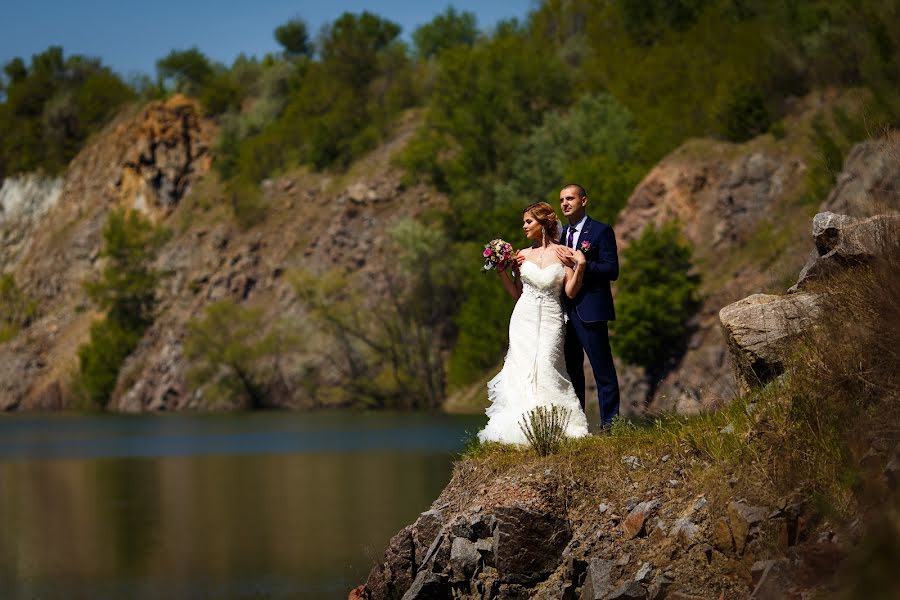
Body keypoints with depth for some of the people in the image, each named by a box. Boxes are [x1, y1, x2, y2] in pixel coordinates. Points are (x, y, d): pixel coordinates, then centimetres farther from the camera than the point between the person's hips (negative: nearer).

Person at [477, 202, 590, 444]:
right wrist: (502, 272, 5)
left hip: (551, 320, -3)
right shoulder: (523, 255, 10)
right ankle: (523, 426, -6)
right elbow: (517, 294, 14)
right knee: (524, 370, -6)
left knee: (545, 367, -15)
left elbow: (571, 292, -3)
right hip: (525, 318, 3)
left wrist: (580, 266, -13)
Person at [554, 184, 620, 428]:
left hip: (590, 311, -7)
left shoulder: (601, 231, -4)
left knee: (603, 370, -6)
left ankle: (609, 423, -4)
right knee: (572, 369, 11)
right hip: (566, 312, 7)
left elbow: (612, 270, -12)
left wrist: (579, 263, -20)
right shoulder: (561, 234, 17)